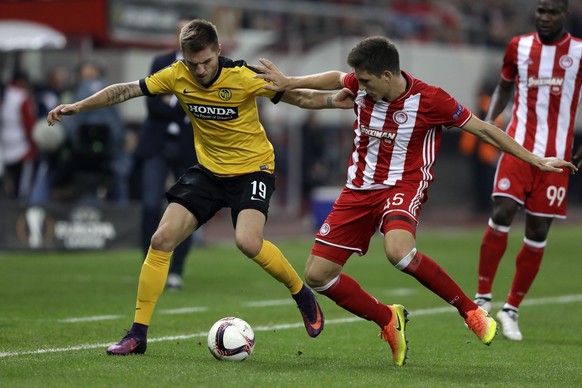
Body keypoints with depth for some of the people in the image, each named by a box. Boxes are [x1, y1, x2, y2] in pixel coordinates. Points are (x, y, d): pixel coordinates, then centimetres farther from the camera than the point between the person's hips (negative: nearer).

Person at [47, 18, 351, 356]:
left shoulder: (242, 77, -20)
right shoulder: (177, 76, -9)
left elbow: (295, 96, -14)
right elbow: (125, 90, 0)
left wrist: (332, 101, -30)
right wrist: (77, 107, -3)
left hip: (252, 168, -5)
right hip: (209, 170, 5)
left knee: (248, 242, -28)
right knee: (162, 239, -8)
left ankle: (303, 295, 0)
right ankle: (138, 335, 1)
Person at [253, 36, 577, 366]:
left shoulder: (429, 100, -16)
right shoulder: (360, 86, -4)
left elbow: (483, 129, -6)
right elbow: (335, 79, 21)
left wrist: (536, 161, -4)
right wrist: (288, 82, 21)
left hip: (403, 185, -5)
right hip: (359, 189, 5)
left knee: (398, 251, -38)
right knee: (317, 275, -3)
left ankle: (470, 310, -18)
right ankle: (389, 321, 17)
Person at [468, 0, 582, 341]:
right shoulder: (519, 46, 6)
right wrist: (490, 118, 3)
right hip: (519, 145, 1)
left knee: (538, 233, 1)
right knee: (502, 214, -16)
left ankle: (512, 310, 13)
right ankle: (483, 298, -6)